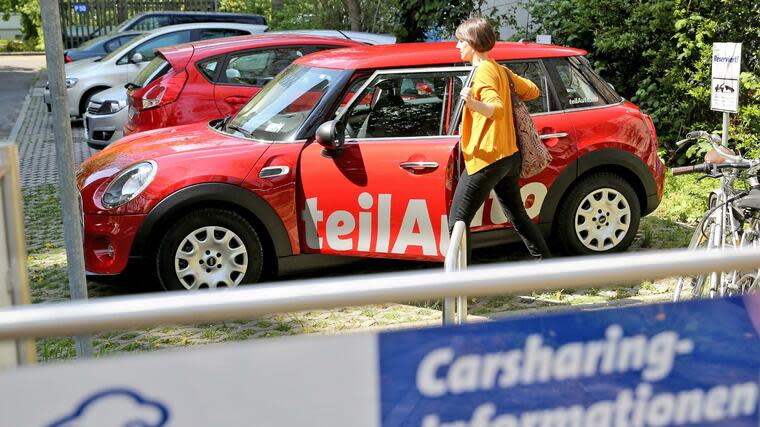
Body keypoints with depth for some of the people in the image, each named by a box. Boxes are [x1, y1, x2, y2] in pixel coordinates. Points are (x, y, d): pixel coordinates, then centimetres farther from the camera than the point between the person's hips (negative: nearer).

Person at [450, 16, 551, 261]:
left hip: (486, 158, -9)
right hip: (509, 156, 9)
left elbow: (497, 110, -27)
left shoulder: (484, 71, -14)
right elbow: (532, 91, 20)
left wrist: (474, 104, -44)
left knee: (457, 222, -4)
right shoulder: (501, 70, 12)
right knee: (517, 216, 20)